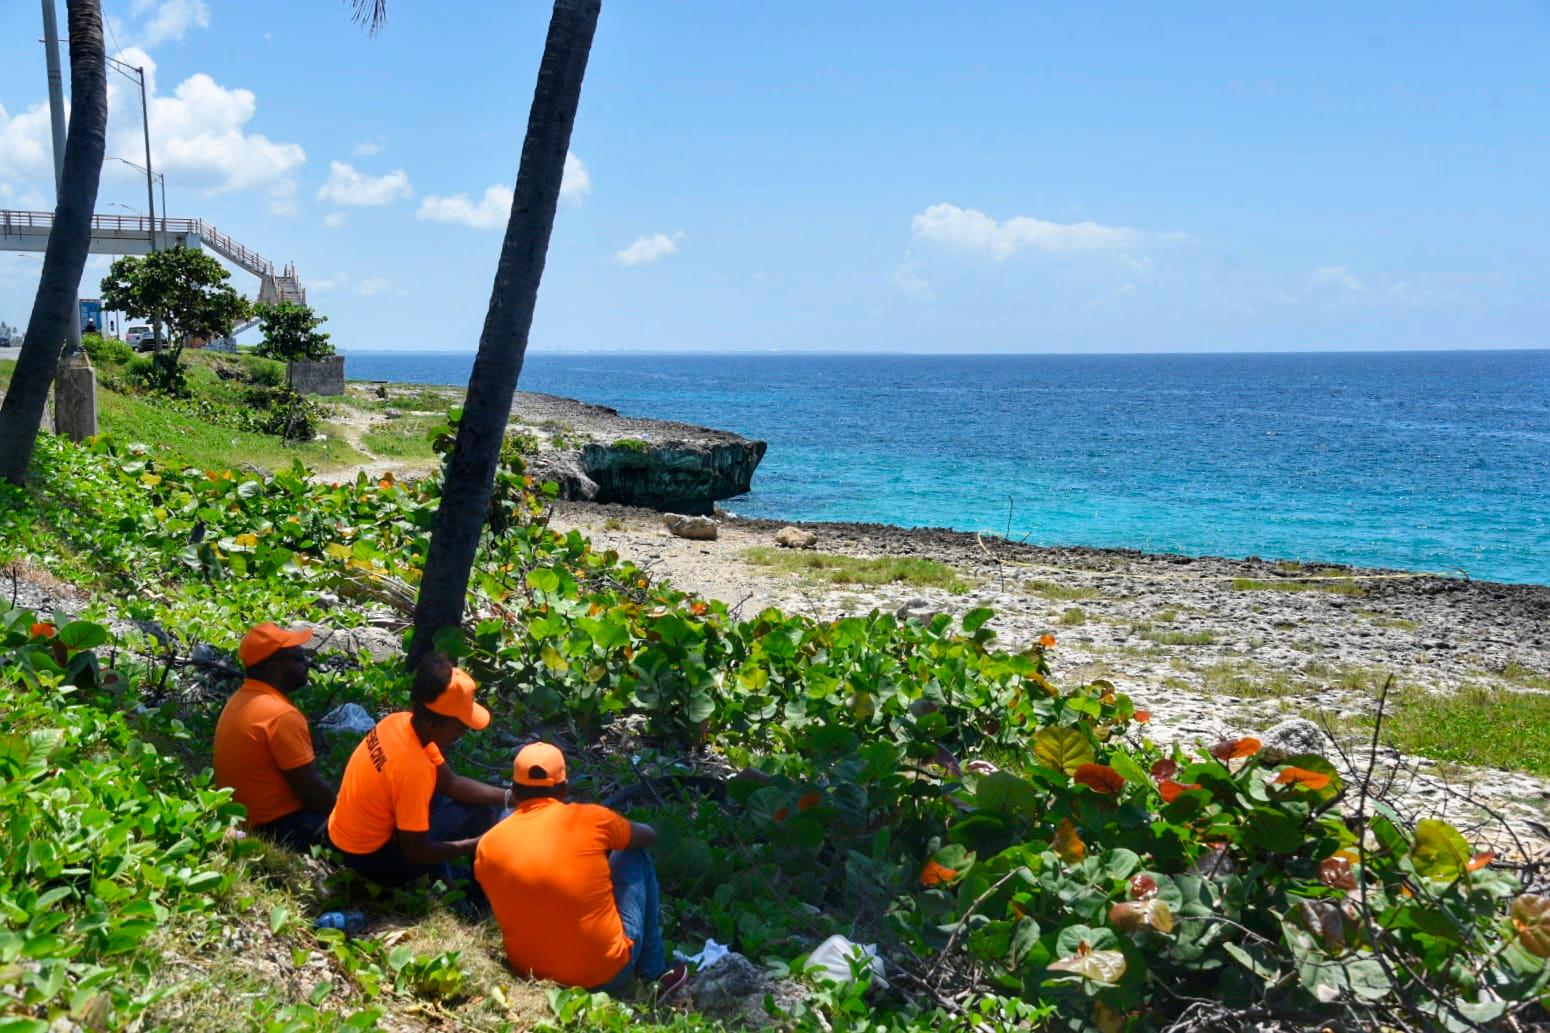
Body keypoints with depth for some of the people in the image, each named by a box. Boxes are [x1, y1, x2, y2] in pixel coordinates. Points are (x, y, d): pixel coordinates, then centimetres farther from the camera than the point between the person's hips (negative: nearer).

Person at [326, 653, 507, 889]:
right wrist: (479, 844, -16)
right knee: (482, 812, -8)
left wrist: (508, 796, -9)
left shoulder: (400, 721, -8)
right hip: (372, 858, -8)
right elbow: (415, 853, -25)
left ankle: (440, 874, 24)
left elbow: (451, 783, 1)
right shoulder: (412, 768, -33)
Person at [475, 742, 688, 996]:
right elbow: (649, 836, 9)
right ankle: (654, 972, 22)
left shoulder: (487, 845, -4)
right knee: (635, 856, 15)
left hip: (532, 973, 3)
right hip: (606, 974, -3)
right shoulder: (590, 819, -11)